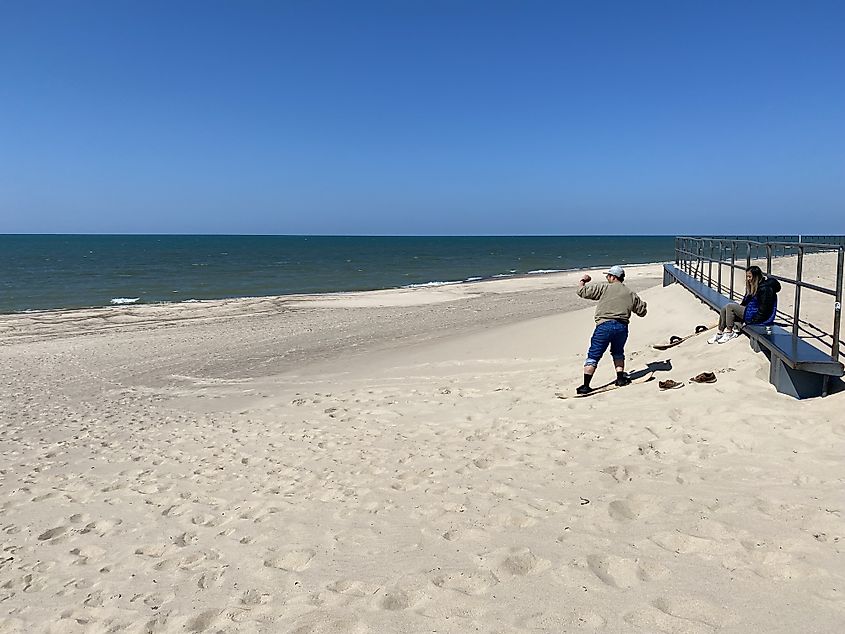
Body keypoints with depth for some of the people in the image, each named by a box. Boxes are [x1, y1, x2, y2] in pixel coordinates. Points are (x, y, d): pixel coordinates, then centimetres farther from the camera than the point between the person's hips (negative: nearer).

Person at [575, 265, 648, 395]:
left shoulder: (604, 288, 1)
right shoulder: (631, 294, 15)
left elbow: (581, 291, 0)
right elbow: (642, 311, 21)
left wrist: (583, 281, 21)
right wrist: (642, 304, 44)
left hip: (605, 326, -4)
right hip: (622, 327, 4)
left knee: (593, 356, 0)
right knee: (618, 353, 29)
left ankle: (586, 386, -5)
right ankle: (620, 378, 23)